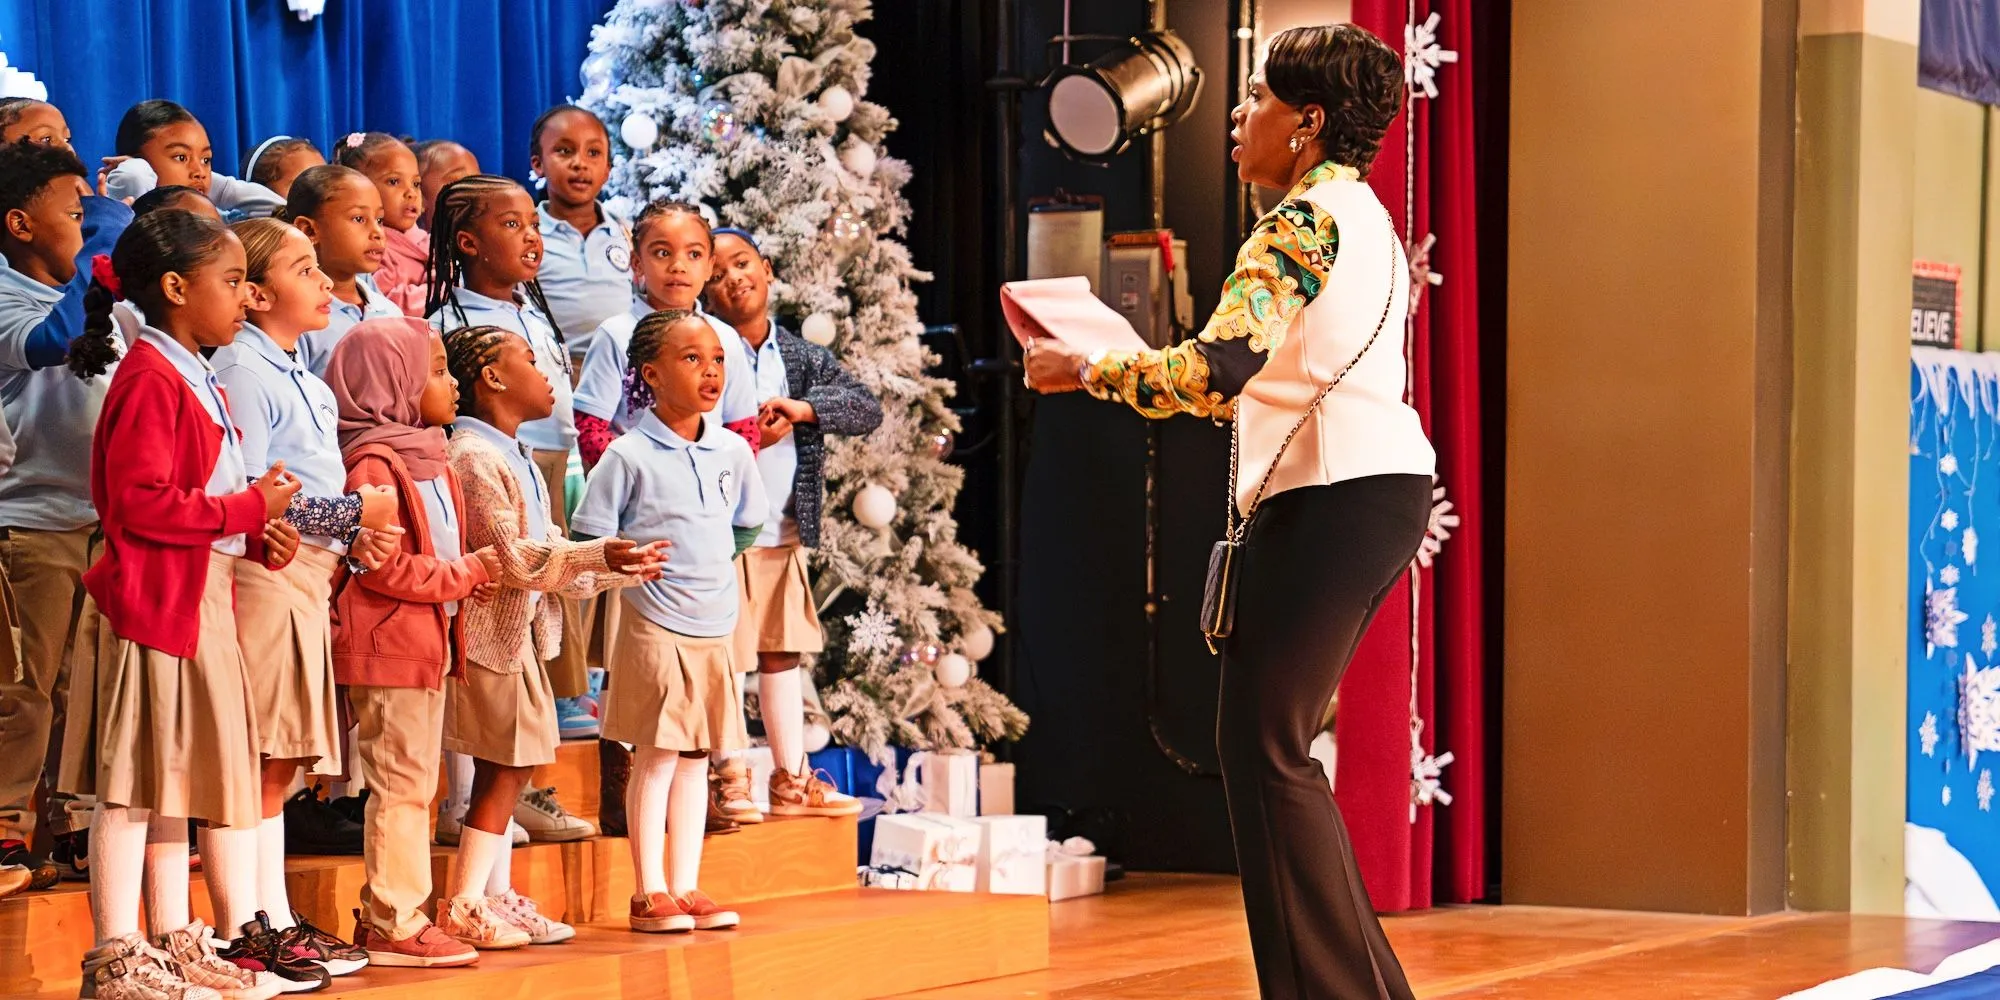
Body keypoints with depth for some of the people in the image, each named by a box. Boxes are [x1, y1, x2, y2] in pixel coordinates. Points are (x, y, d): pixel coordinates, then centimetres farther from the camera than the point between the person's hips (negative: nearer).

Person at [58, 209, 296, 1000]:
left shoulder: (198, 382, 18)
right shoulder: (150, 379, -14)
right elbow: (140, 503, -22)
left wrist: (257, 531, 5)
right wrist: (247, 508, -16)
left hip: (200, 602, 10)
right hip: (151, 600, -10)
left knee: (174, 783, 14)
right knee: (129, 784, -5)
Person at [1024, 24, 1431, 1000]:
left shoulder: (1303, 222, -11)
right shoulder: (1363, 216, 20)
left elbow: (1218, 370, -23)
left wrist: (1086, 369, -12)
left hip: (1331, 498, -10)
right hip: (1382, 489, 10)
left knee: (1261, 747, -7)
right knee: (1268, 744, 13)